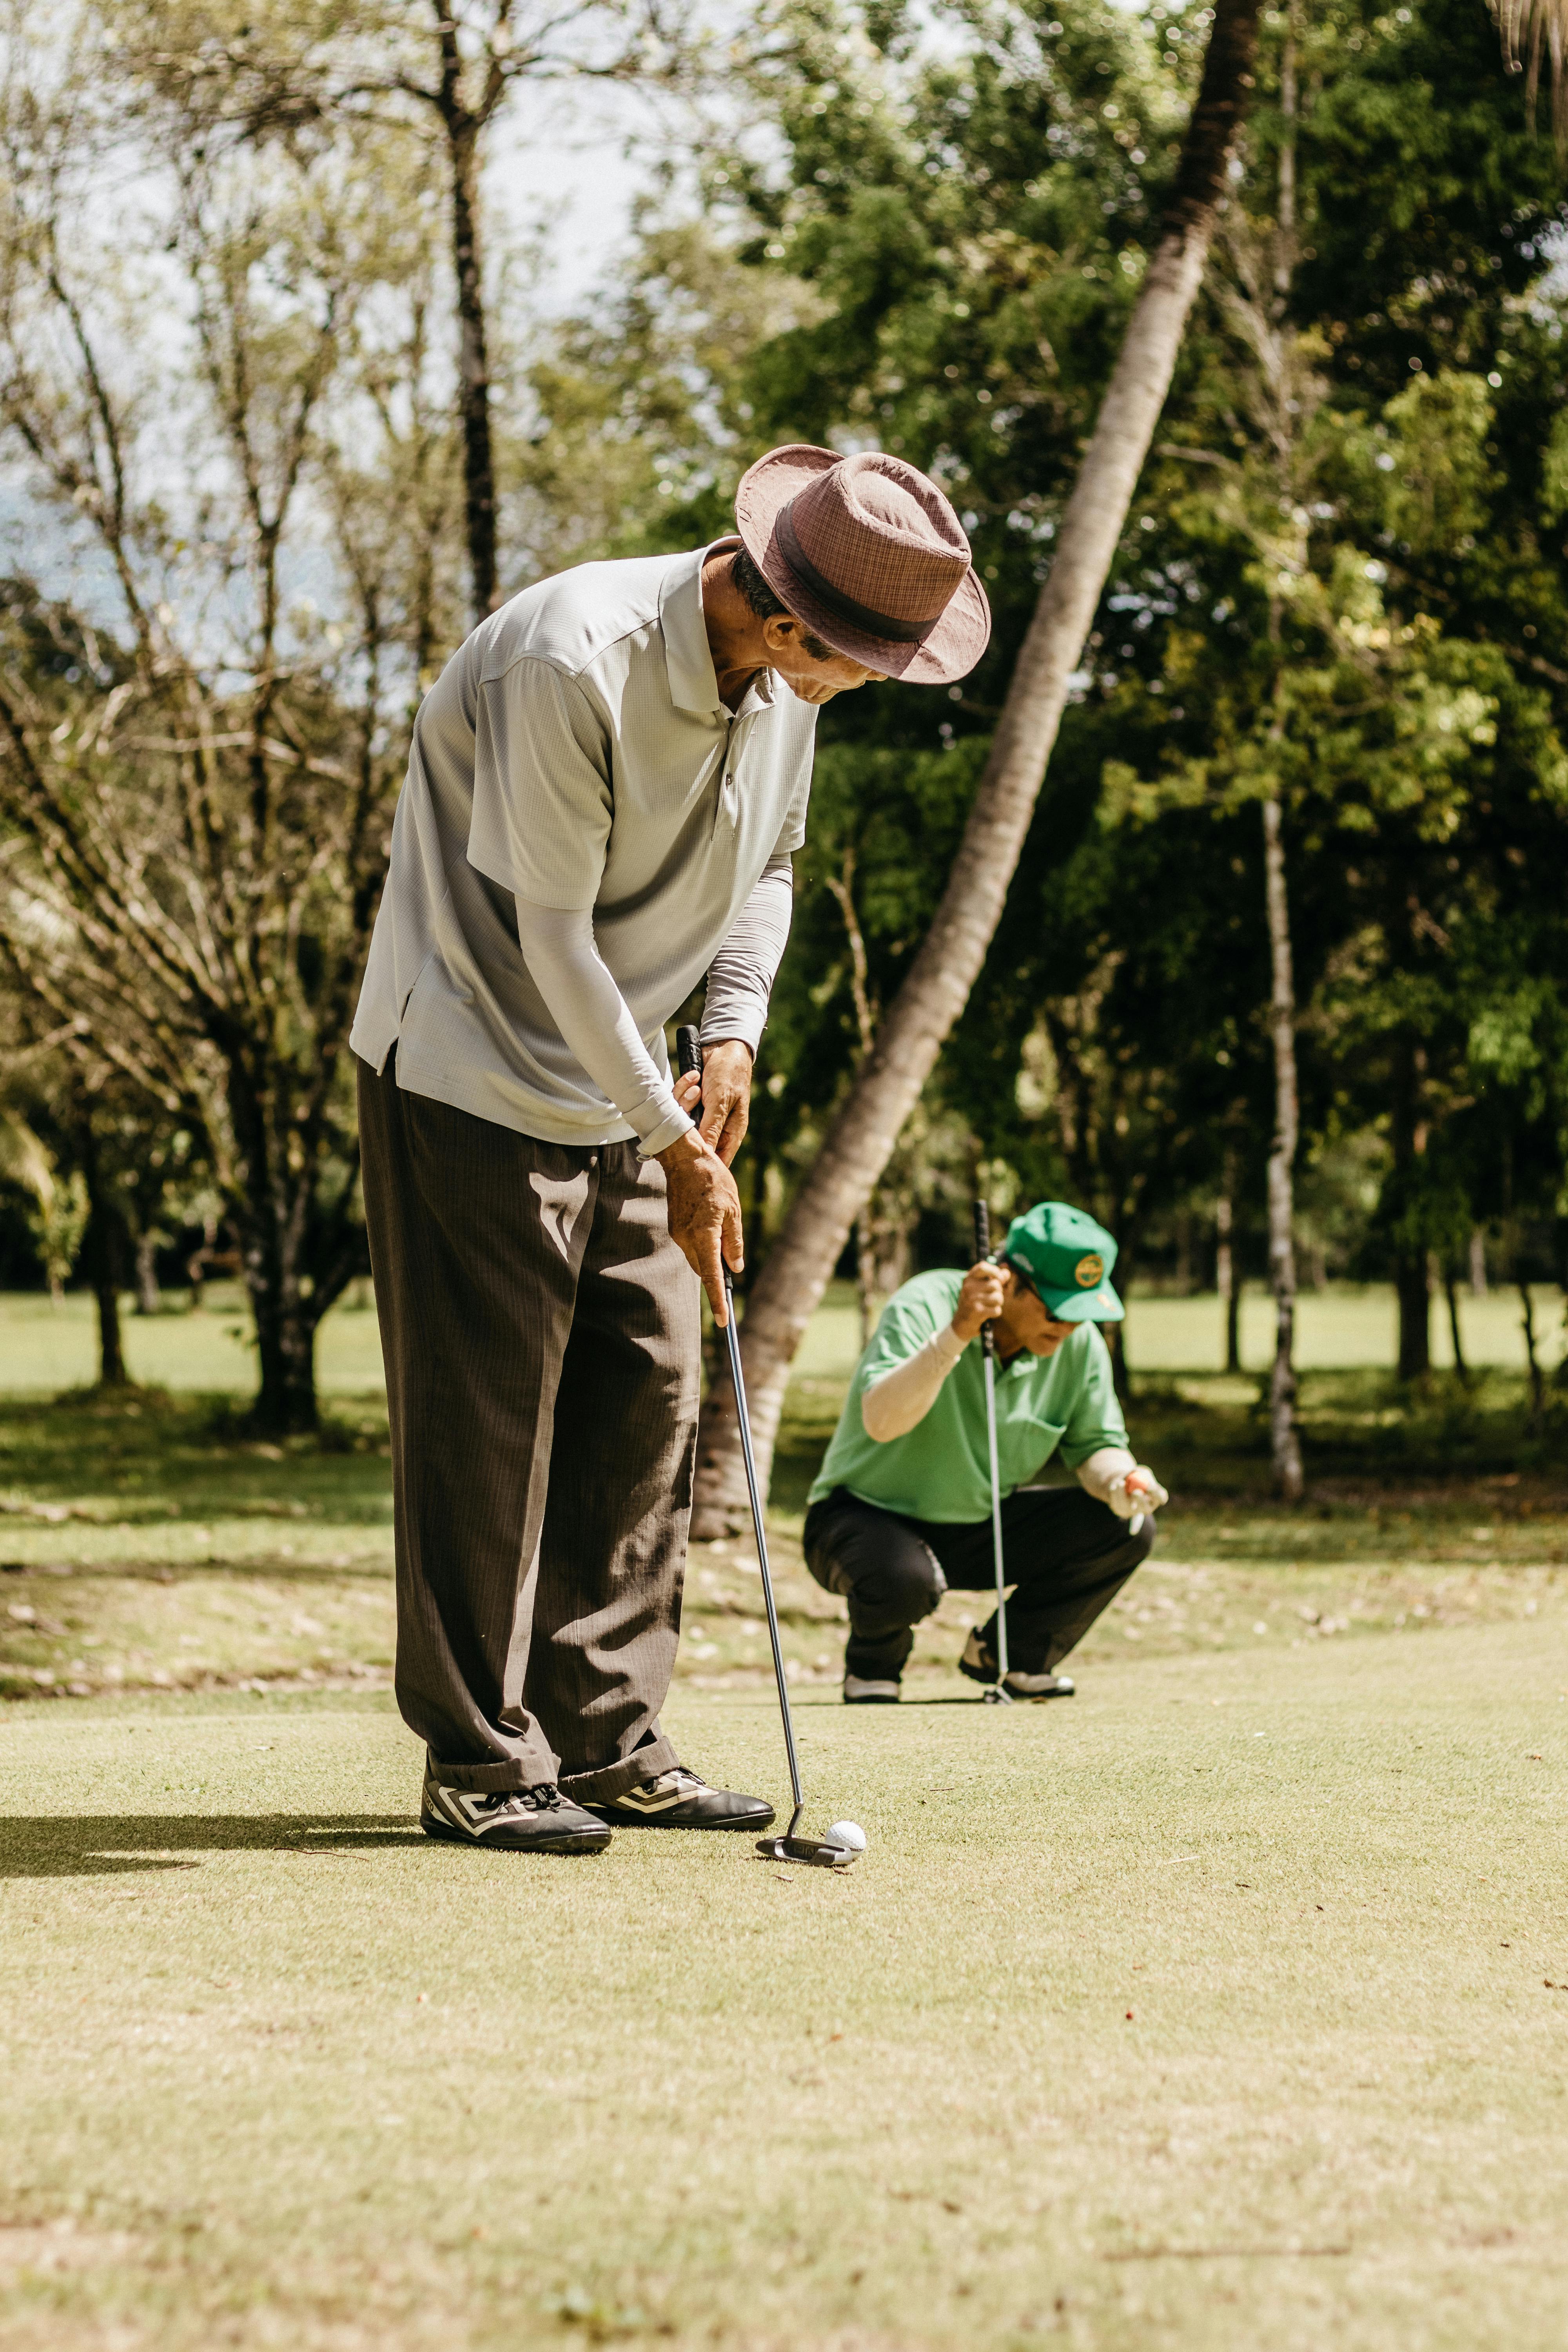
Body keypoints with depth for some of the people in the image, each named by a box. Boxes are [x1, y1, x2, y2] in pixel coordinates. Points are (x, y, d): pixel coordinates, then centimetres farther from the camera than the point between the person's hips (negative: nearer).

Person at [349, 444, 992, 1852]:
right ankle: (479, 1760, 1)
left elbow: (765, 865, 14)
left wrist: (734, 1035, -3)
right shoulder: (573, 660, -27)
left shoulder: (784, 680, -2)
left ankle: (609, 1739, 13)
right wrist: (678, 1145, -20)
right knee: (486, 1410, -6)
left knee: (648, 1393, 5)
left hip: (623, 1076, 8)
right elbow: (554, 937, -24)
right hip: (475, 1063, -8)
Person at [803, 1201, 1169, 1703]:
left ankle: (1010, 1656, 8)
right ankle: (872, 1670, -3)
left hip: (982, 1528, 6)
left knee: (1126, 1528, -12)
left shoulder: (1079, 1344, -7)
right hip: (868, 1515, -6)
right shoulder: (923, 1307, -23)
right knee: (904, 1578, -40)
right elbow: (880, 1421, -37)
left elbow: (1096, 1444, 2)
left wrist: (1120, 1482, -23)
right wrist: (957, 1334, -46)